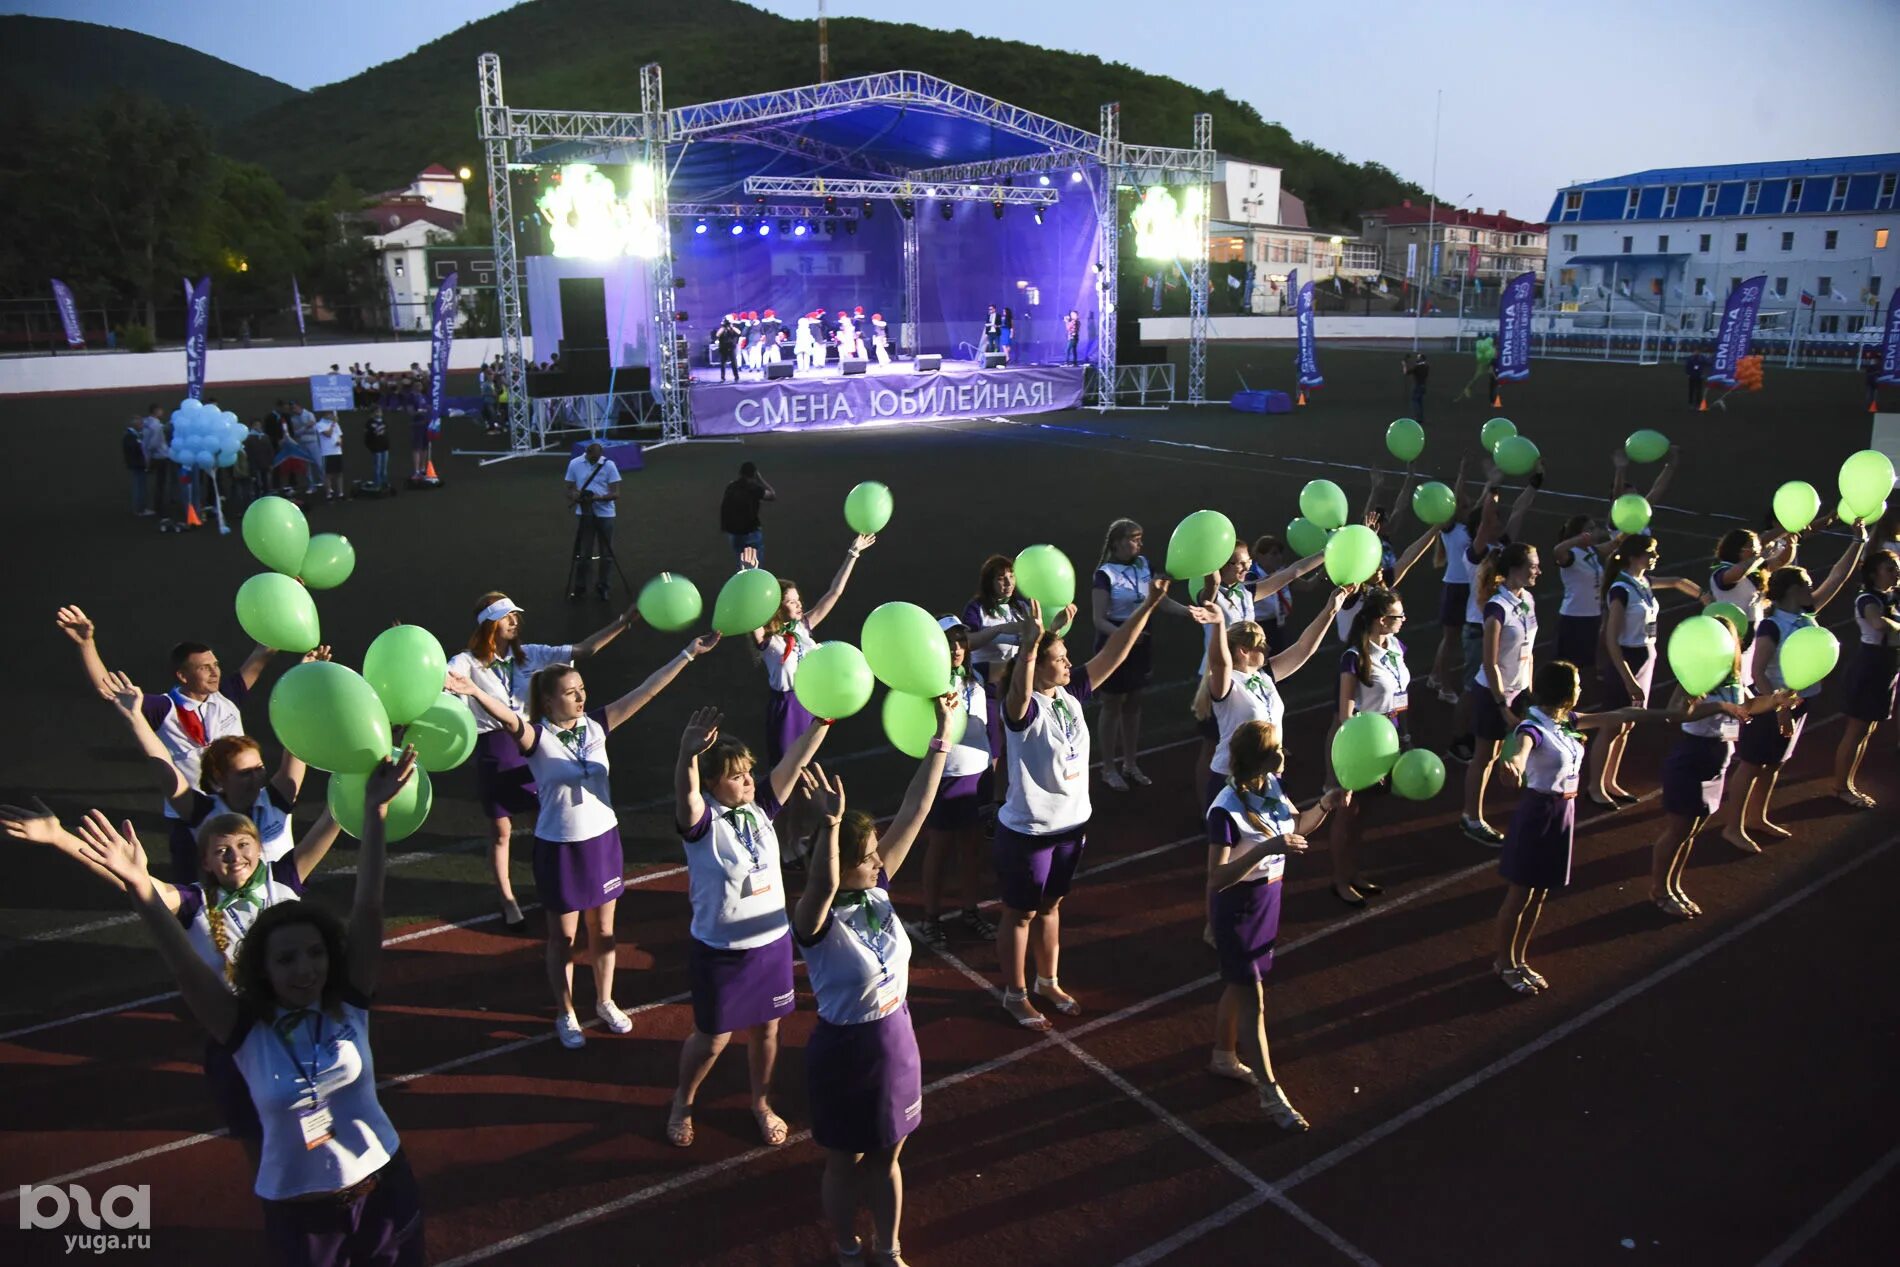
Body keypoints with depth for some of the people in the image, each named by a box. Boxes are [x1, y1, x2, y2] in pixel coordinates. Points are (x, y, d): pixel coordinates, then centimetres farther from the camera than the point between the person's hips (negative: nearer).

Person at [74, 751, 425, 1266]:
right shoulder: (245, 1027, -11)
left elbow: (368, 908, -20)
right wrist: (140, 888, -37)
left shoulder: (349, 1003, -10)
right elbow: (185, 964, -23)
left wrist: (374, 811, -28)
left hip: (382, 1187, 1)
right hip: (298, 1208, -1)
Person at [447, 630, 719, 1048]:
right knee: (564, 937, 13)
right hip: (559, 846, -4)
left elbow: (645, 691, -7)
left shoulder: (596, 724, -5)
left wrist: (688, 654, -10)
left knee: (603, 930, 18)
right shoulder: (536, 736, -16)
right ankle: (566, 1014, 32)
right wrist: (472, 691, -57)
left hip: (603, 839, 4)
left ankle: (605, 1001, 39)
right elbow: (507, 717, -37)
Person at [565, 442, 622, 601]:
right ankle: (579, 586, 16)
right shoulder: (575, 464, -1)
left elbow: (616, 493, -8)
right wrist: (574, 496, -18)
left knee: (606, 554, 4)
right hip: (583, 514, 1)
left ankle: (601, 587, 18)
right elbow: (570, 488, 6)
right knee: (581, 552, 3)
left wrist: (598, 497, -25)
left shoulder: (609, 465, -6)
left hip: (605, 514, -1)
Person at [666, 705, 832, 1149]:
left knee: (766, 1030, 19)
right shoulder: (701, 820, -19)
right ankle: (682, 1103, 43)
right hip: (719, 950, -4)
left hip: (772, 941, 4)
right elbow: (685, 793, -42)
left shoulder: (760, 806, -5)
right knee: (713, 1037, 14)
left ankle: (762, 1104, 44)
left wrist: (823, 719, -28)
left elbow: (796, 760, -14)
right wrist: (688, 754, -64)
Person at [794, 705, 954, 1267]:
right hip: (845, 1052, -5)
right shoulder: (816, 921, -26)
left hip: (896, 1043, 5)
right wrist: (830, 821, -67)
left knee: (885, 1158, 25)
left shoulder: (877, 890, -11)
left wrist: (942, 735, -16)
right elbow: (822, 885, -53)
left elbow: (915, 811, -13)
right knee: (845, 1163, 21)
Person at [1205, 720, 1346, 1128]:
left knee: (1239, 983, 23)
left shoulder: (1272, 787, -6)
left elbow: (1297, 828, 12)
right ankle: (1270, 1092, 15)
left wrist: (1325, 805, -6)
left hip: (1269, 897, 8)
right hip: (1238, 907, -8)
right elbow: (1217, 879, -31)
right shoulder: (1226, 810, -29)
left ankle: (1224, 1057, 43)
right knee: (1253, 998, 3)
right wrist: (1266, 848, -39)